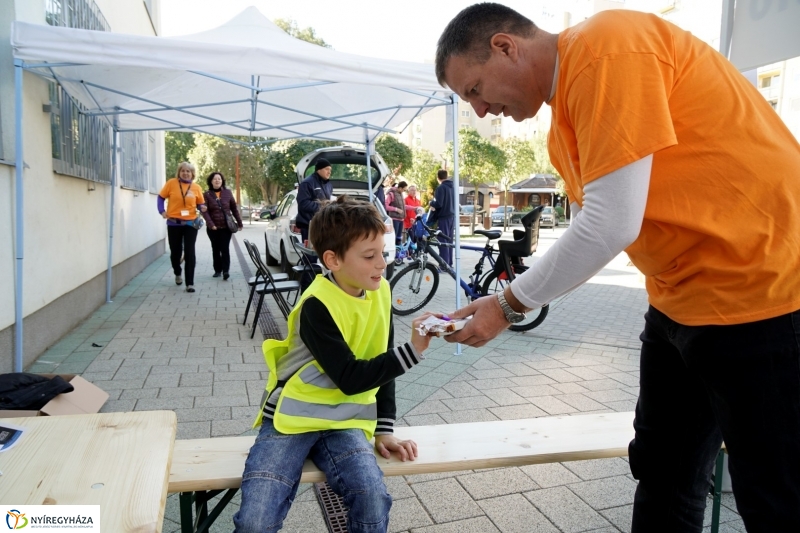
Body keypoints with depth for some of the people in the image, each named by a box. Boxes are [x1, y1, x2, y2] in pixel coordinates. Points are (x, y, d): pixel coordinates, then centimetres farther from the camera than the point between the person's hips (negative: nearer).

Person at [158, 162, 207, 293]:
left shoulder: (196, 187, 1)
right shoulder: (171, 183, -2)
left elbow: (200, 204, 8)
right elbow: (161, 197, 6)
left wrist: (202, 208, -14)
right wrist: (162, 211, -7)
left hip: (190, 223, 0)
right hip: (174, 223, 0)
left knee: (189, 252, -4)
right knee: (175, 251, 12)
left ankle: (190, 283, 0)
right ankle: (177, 274, 41)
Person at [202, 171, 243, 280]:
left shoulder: (228, 193, 5)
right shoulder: (207, 194, 0)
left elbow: (234, 209, 10)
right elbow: (205, 211, -7)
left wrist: (239, 223, 9)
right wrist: (211, 224, -20)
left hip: (226, 226, -1)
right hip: (213, 228, 1)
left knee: (225, 249, -8)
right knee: (216, 249, 9)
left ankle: (226, 271, -10)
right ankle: (217, 270, 17)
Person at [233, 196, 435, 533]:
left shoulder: (380, 292, -1)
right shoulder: (317, 306, -19)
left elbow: (382, 367, 7)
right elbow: (350, 378, -22)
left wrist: (384, 430, 5)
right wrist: (412, 350, -26)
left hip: (343, 421, 4)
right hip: (292, 418, -4)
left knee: (373, 501, -22)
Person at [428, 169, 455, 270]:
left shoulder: (441, 188, -13)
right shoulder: (453, 187, 12)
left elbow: (438, 204, -20)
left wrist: (431, 202, 1)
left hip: (443, 217, -8)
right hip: (452, 216, 8)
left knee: (443, 241, -6)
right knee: (449, 240, 13)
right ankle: (449, 263, 18)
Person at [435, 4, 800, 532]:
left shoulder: (604, 49, -18)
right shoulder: (564, 129, 11)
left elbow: (613, 226, -24)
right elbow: (594, 229, 10)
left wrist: (508, 305, -13)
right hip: (681, 300, 9)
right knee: (662, 478, 18)